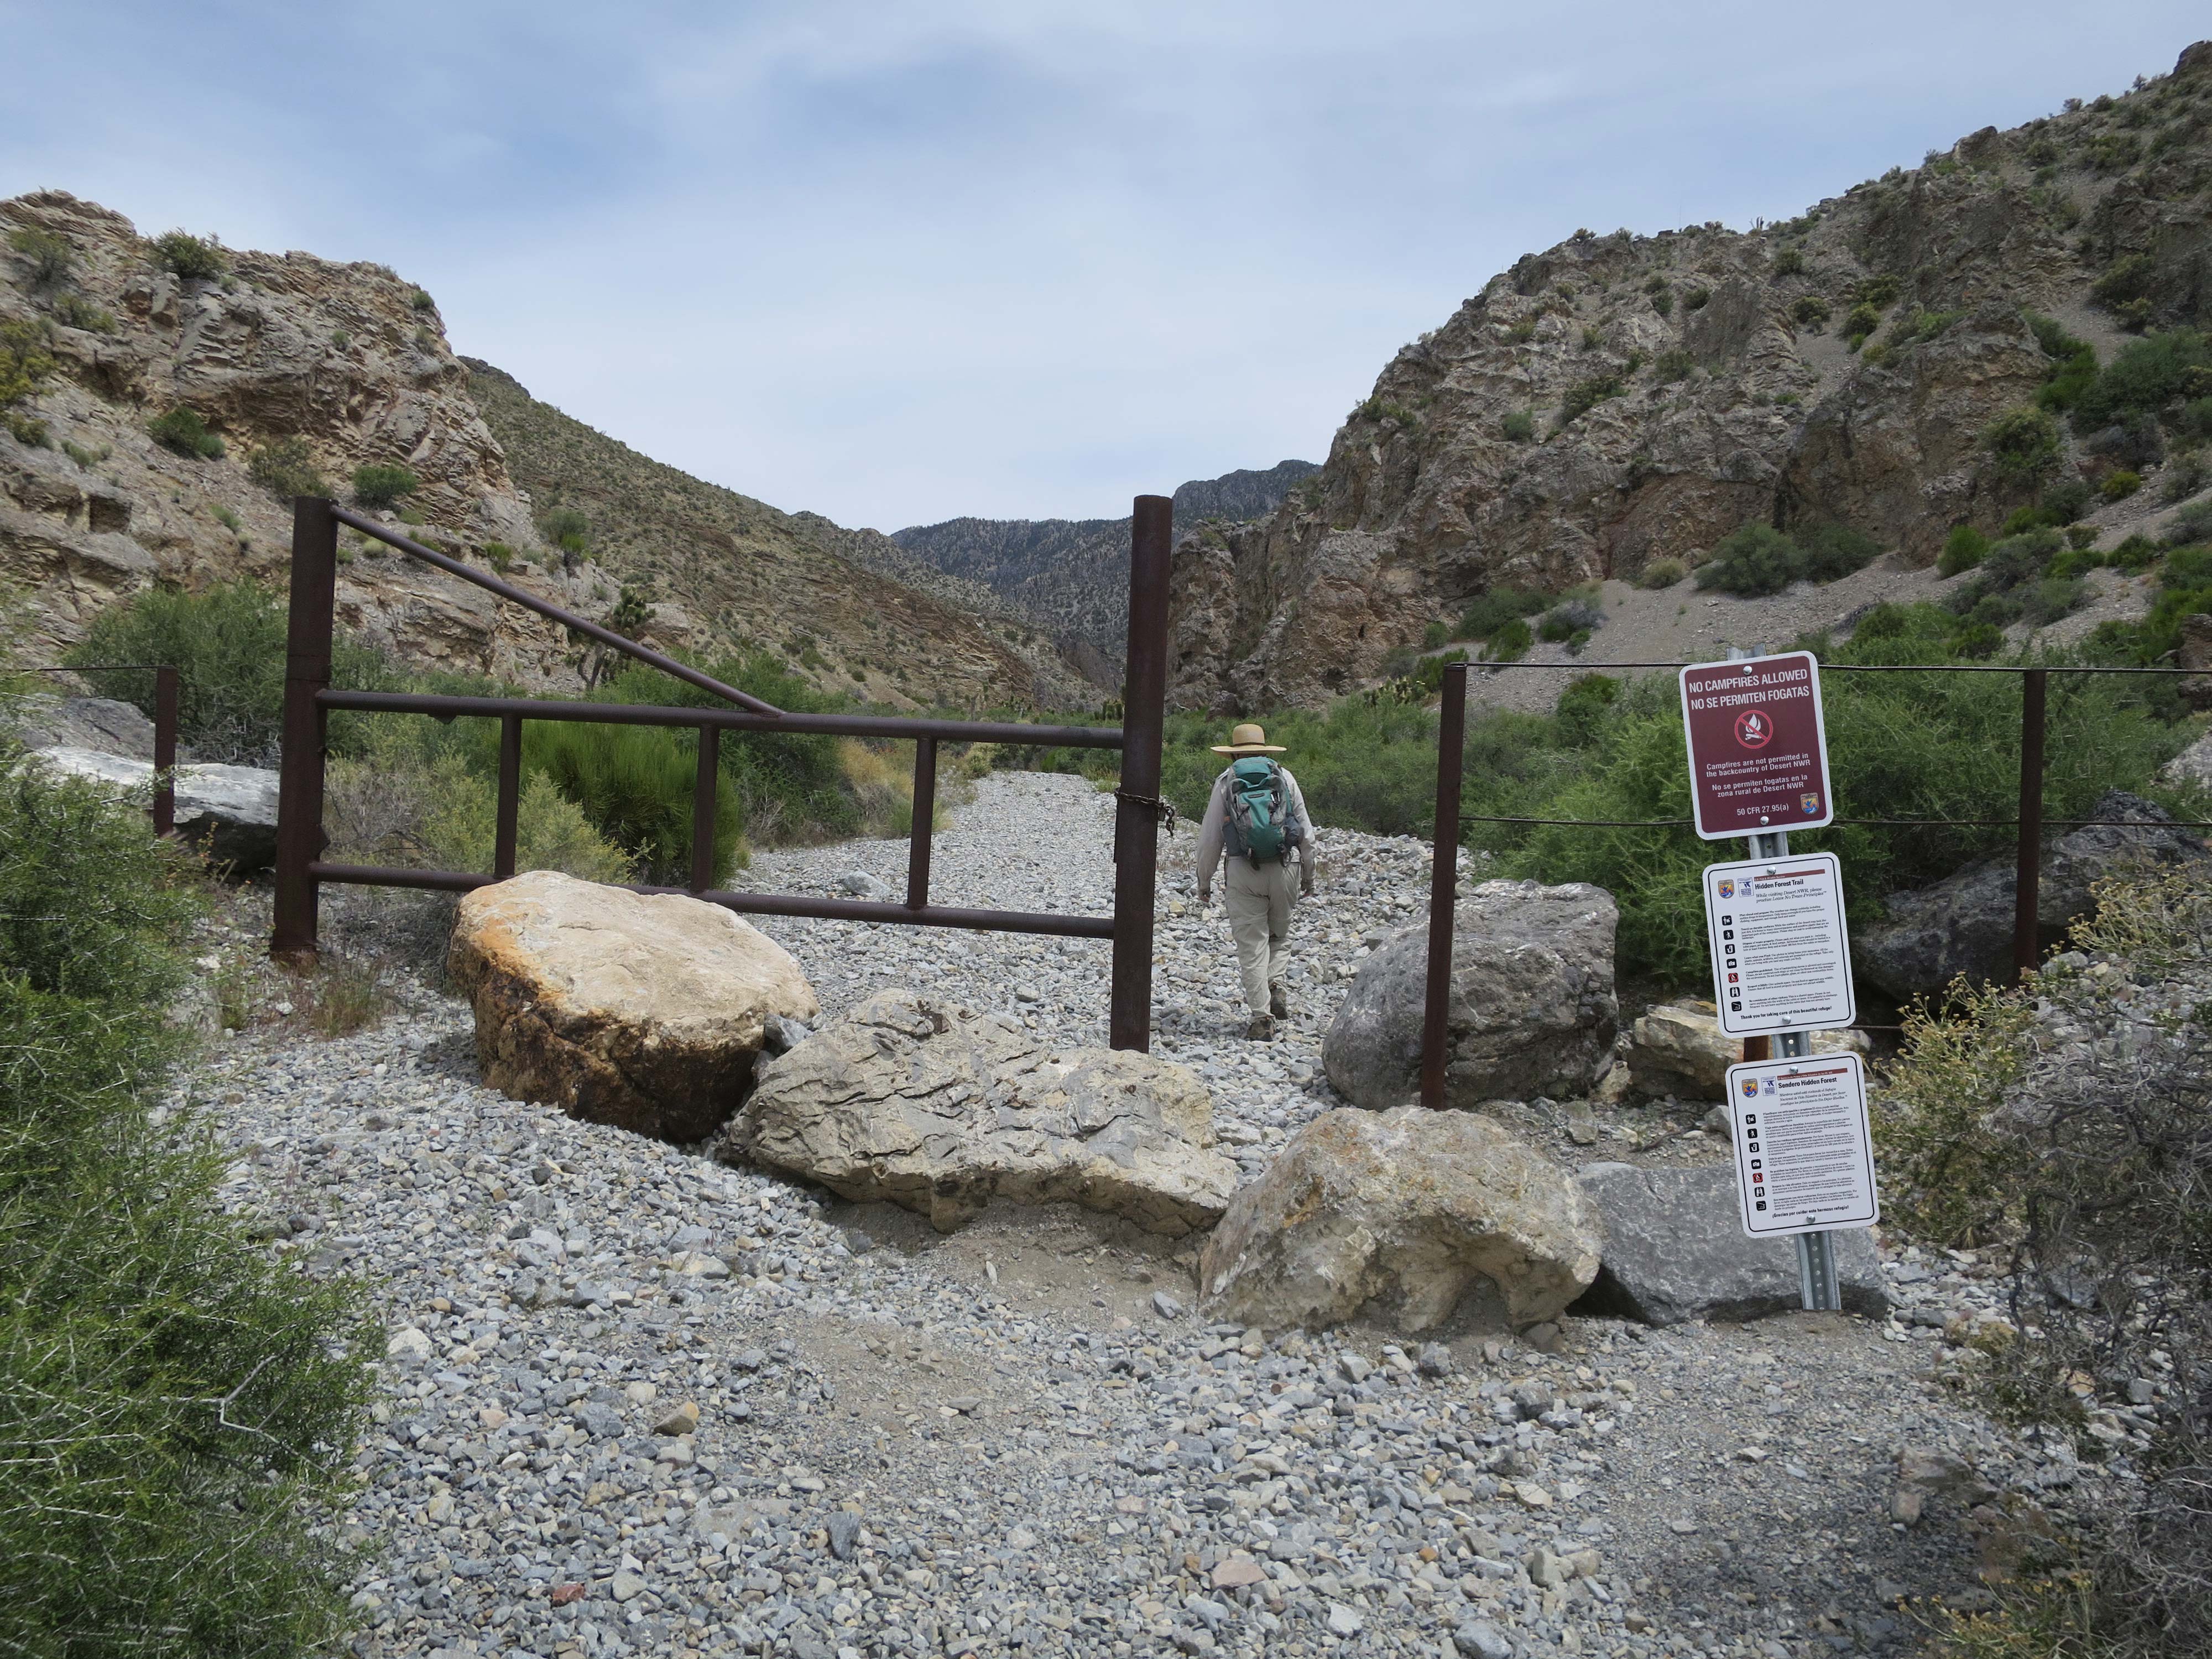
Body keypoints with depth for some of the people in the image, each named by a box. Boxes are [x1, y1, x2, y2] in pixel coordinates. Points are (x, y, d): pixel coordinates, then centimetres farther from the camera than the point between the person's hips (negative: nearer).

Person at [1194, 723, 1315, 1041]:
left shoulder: (1226, 781, 8)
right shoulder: (1284, 777, 10)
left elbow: (1210, 838, 6)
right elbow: (1306, 832, 10)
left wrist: (1204, 882, 14)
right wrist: (1309, 877, 20)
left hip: (1243, 871, -1)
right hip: (1286, 869, 1)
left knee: (1252, 945, 3)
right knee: (1280, 935, 22)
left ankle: (1262, 1018, -2)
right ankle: (1275, 985, -1)